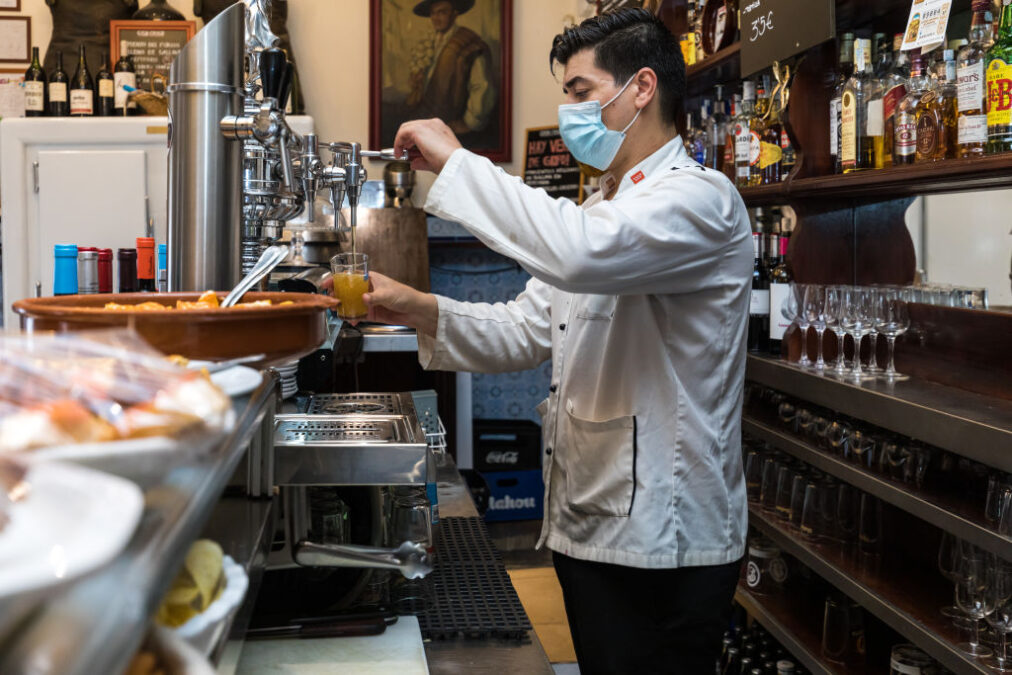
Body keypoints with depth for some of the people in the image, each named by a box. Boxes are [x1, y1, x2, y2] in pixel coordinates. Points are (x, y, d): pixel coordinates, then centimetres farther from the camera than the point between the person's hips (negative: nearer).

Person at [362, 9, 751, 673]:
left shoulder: (700, 197, -15)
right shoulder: (598, 212, 18)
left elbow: (580, 252, -35)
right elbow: (526, 331, 14)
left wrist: (455, 161, -24)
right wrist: (419, 310, -2)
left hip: (660, 543, -9)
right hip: (586, 525, 9)